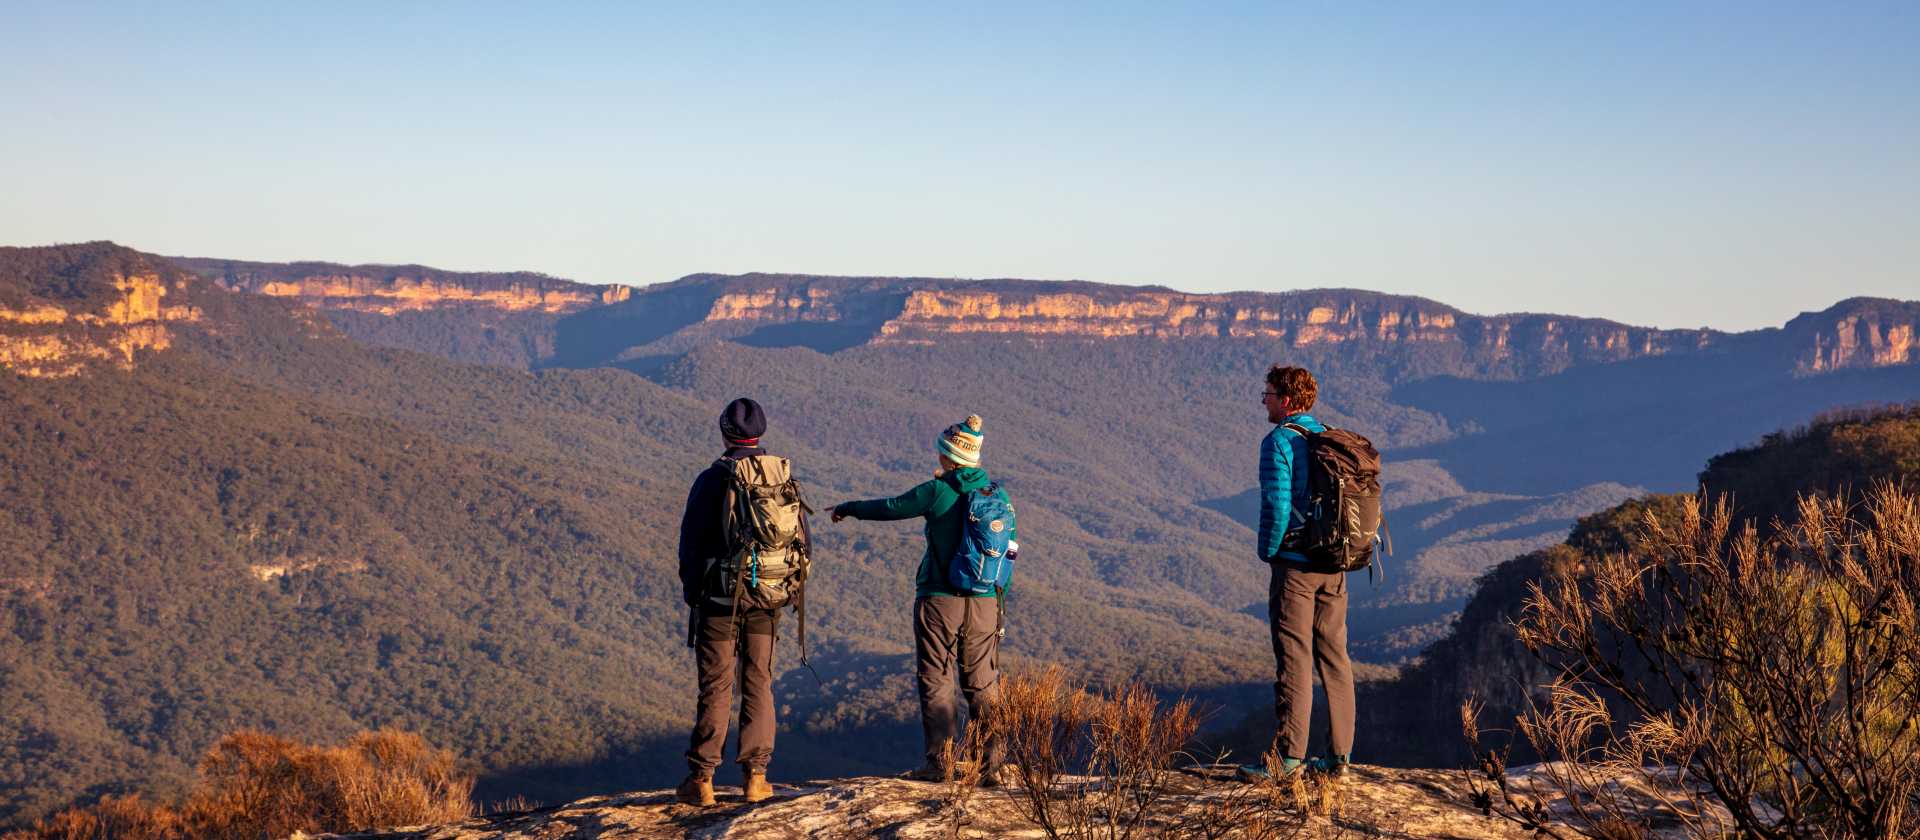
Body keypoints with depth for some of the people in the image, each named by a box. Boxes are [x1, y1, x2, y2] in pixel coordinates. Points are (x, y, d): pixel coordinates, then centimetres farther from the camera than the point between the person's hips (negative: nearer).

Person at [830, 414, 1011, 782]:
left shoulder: (937, 492, -10)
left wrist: (849, 508, 16)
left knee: (936, 680, 4)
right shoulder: (997, 493, 4)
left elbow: (891, 508, 2)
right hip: (985, 602, 4)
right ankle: (991, 763, 7)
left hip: (940, 599, -4)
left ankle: (941, 760, 1)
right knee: (984, 684, 9)